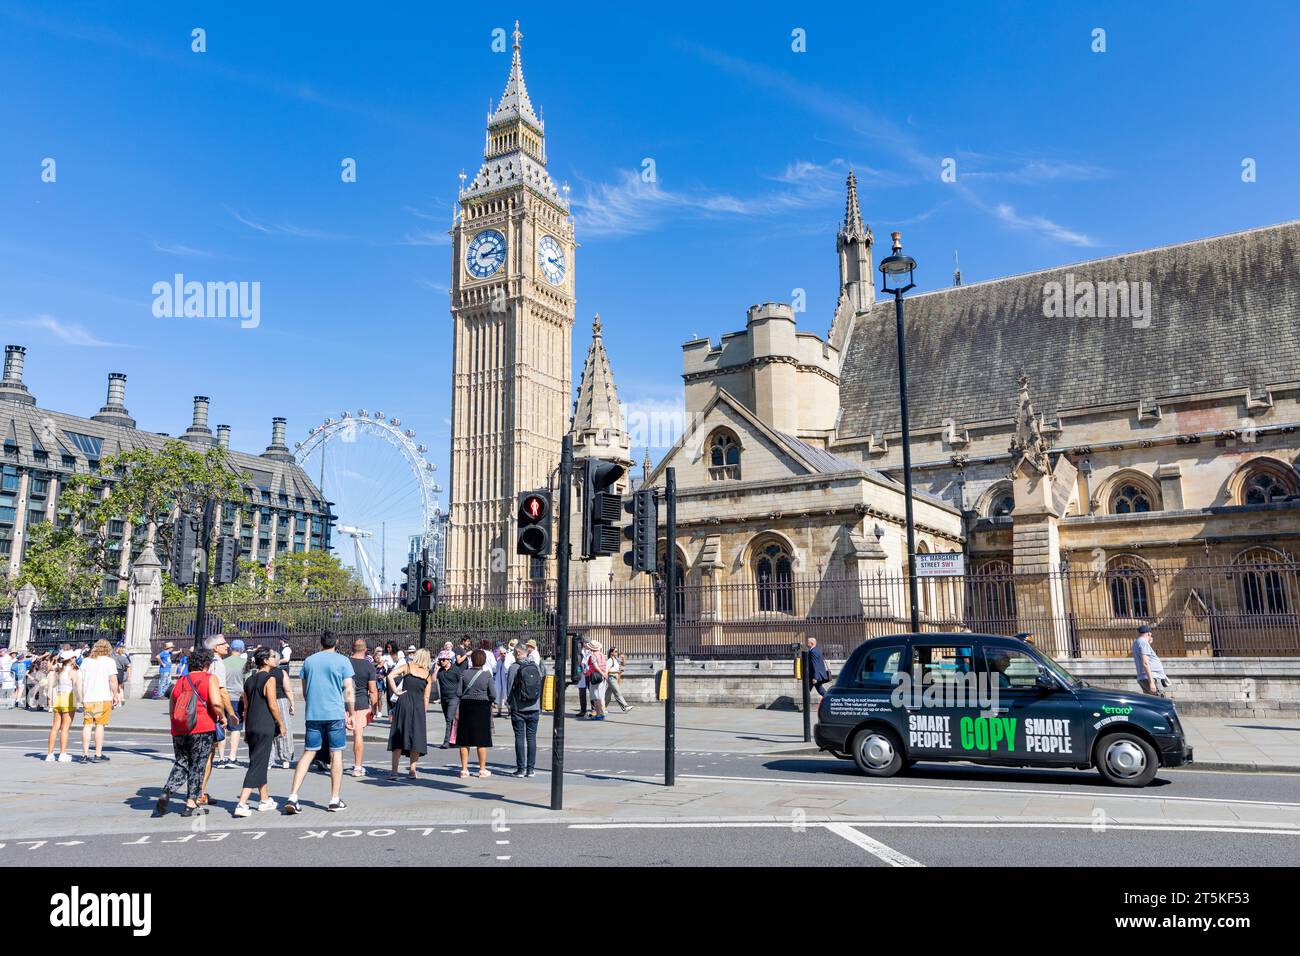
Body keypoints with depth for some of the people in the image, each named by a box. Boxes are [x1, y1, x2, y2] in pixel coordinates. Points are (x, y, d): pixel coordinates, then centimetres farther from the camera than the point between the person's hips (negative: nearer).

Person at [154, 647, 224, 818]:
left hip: (179, 731, 4)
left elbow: (171, 711, 17)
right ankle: (191, 803, 8)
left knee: (180, 764, 17)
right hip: (202, 729, -4)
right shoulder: (210, 679, -3)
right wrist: (222, 716, 0)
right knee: (197, 766, 6)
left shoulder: (180, 681, 12)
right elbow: (216, 703, -18)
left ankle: (166, 793, -2)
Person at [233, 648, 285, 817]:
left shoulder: (249, 680, 11)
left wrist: (247, 728, 20)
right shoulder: (269, 678, -11)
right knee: (257, 765, -5)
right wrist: (281, 724, -3)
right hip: (265, 727, -8)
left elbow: (246, 706, 14)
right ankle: (241, 805, -10)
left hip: (251, 726, 8)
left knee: (260, 764, 18)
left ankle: (264, 800, 28)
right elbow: (273, 705, -13)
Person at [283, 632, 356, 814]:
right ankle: (335, 800, 8)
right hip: (336, 714, -3)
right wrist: (350, 714, 3)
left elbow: (304, 691, 16)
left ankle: (292, 797, -1)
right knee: (336, 754, 5)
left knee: (308, 753, 8)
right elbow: (348, 691, -5)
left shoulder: (308, 661, 9)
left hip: (313, 715, 3)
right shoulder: (342, 661, -2)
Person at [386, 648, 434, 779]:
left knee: (398, 738, 3)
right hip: (418, 705, 1)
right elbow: (426, 697, 8)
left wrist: (396, 691, -5)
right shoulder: (427, 674, 9)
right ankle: (412, 770, 8)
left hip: (404, 702, -1)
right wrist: (424, 712, 14)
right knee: (416, 737, 9)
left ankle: (394, 771, 0)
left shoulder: (407, 667, 5)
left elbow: (390, 676, -10)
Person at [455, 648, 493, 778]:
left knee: (464, 740, 10)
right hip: (482, 707, -1)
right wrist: (489, 702, 14)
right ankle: (482, 769, 11)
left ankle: (464, 769, 13)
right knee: (482, 740, 7)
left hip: (466, 706, 1)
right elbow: (492, 694, -7)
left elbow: (458, 692, -5)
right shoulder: (487, 675, -8)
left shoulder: (464, 673, -5)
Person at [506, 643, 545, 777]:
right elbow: (541, 687, 8)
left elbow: (509, 688, -5)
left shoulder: (514, 667, -8)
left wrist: (510, 702, 9)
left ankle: (521, 768, 2)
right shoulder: (536, 667, 4)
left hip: (518, 708, -3)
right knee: (531, 737, 6)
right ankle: (531, 769, 7)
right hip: (534, 708, 3)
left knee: (520, 737, 2)